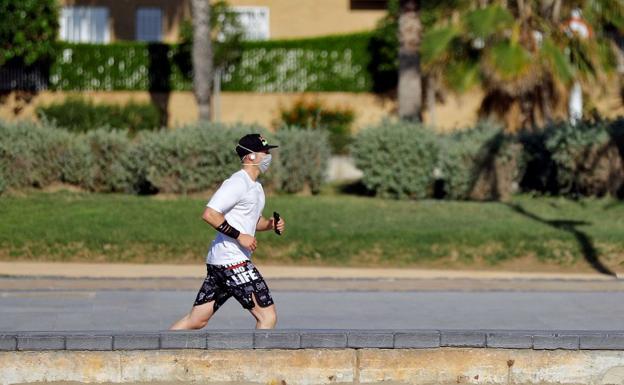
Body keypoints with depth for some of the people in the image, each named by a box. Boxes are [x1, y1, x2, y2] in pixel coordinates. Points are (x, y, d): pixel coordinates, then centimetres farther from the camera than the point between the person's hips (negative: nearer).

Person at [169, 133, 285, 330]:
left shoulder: (255, 186, 19)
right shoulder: (237, 183, -12)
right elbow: (209, 214, -21)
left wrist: (271, 224, 11)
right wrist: (239, 236, -21)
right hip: (232, 260, -10)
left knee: (197, 321, 8)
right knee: (267, 316, -8)